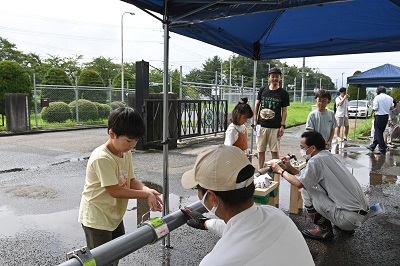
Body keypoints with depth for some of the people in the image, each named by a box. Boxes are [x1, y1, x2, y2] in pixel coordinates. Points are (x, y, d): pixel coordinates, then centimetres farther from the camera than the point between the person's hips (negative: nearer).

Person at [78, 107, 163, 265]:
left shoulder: (126, 153, -2)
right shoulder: (102, 158, -29)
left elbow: (131, 180, 2)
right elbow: (114, 191, -28)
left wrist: (146, 190, -19)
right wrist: (146, 195, -25)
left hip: (115, 215, 8)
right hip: (97, 219, -8)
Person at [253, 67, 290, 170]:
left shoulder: (283, 93, 2)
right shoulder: (262, 90, 8)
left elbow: (284, 110, 1)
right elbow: (257, 105, 13)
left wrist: (282, 125, -6)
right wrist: (255, 120, 5)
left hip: (275, 127, -2)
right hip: (261, 125, 2)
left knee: (275, 151, 2)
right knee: (260, 150, 8)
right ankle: (260, 170, 19)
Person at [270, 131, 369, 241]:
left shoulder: (316, 160, -15)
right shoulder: (329, 156, 11)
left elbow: (299, 183, -12)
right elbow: (306, 177, 19)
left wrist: (281, 170, 1)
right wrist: (290, 168, 17)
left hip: (351, 217, -9)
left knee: (306, 190, -6)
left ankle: (324, 230, 6)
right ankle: (347, 227, 24)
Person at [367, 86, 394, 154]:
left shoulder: (377, 97, -10)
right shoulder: (390, 98, 4)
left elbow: (375, 108, -16)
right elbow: (392, 108, 6)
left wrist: (374, 109, 7)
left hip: (379, 116, -6)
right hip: (386, 116, 6)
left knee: (378, 133, 3)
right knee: (379, 132, 15)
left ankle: (382, 149, 4)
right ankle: (372, 146, 24)